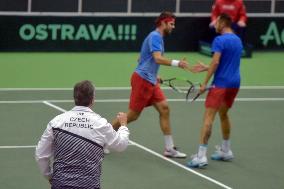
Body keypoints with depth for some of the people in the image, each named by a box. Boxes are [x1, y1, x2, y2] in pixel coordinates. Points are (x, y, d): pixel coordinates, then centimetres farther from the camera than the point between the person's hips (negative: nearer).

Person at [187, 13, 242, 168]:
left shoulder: (220, 40, -11)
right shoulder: (237, 40, 14)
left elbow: (215, 62, -20)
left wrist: (205, 83, -16)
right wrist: (206, 68, 24)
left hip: (221, 84, -8)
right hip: (234, 83, 8)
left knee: (208, 117, -11)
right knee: (223, 114, 25)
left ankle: (201, 156, -18)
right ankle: (225, 151, 33)